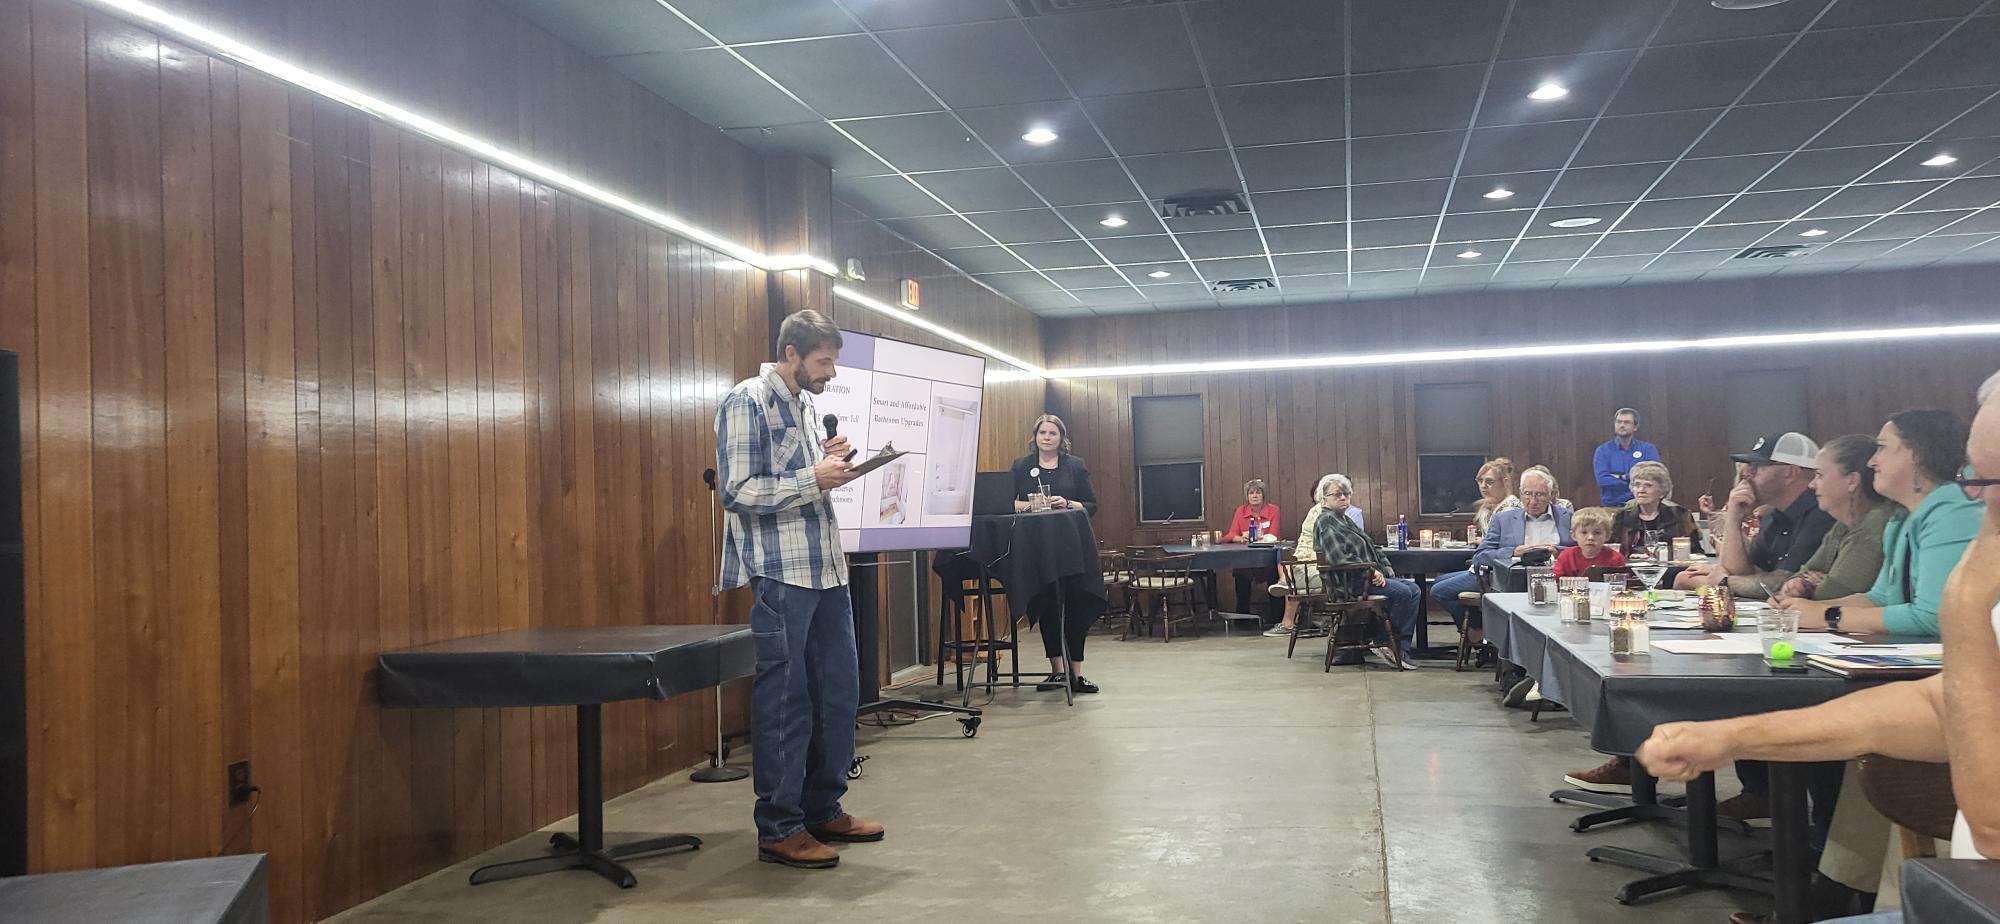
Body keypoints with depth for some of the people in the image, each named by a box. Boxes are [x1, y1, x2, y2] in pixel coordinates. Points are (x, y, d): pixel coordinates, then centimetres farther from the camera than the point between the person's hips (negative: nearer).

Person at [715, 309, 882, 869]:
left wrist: (829, 464, 8)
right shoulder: (747, 402, -9)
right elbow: (738, 491, -16)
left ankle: (823, 810, 25)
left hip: (826, 569, 9)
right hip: (779, 573, -9)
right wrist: (814, 479, -17)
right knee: (785, 701, -3)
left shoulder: (805, 405, 18)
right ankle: (779, 829, 8)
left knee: (838, 692, 12)